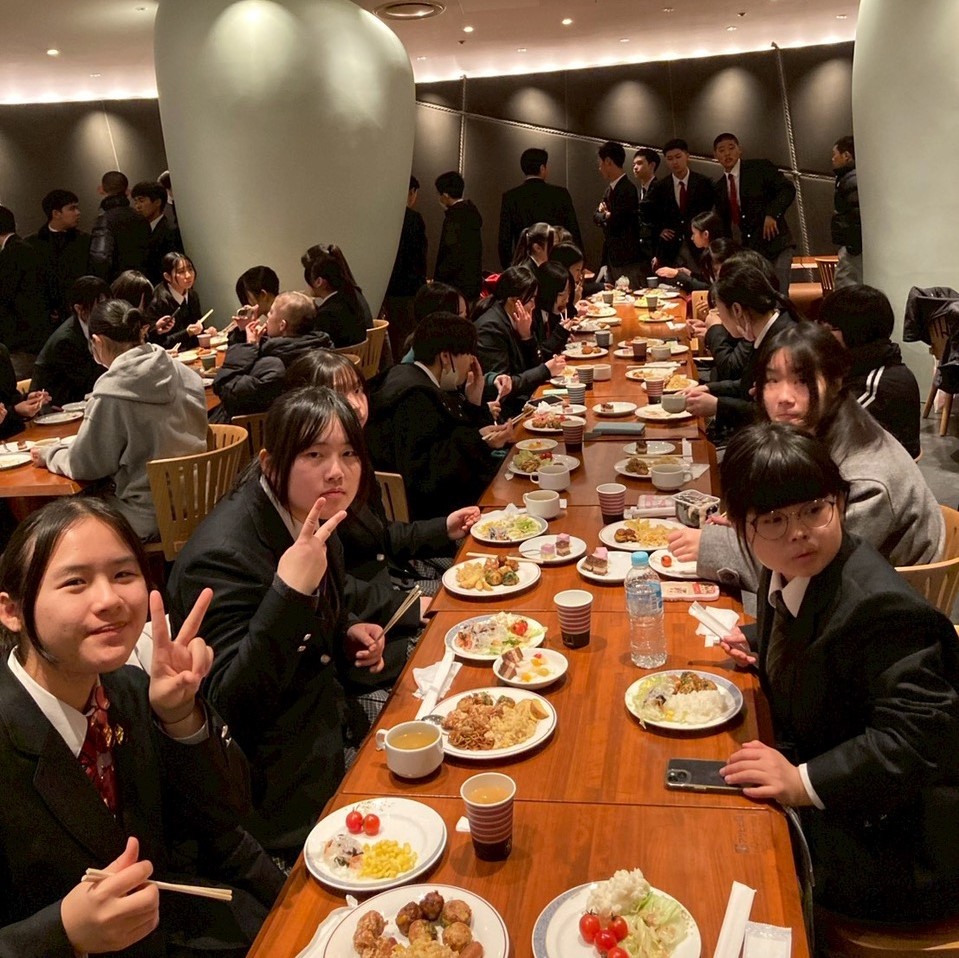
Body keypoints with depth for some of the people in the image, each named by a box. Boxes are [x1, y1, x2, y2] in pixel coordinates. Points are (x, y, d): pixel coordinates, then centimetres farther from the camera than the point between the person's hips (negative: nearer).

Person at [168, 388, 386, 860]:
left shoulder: (311, 520, 0)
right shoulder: (223, 555, -28)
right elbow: (229, 706, -31)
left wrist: (347, 634, -3)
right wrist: (290, 592, -40)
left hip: (324, 725, 8)